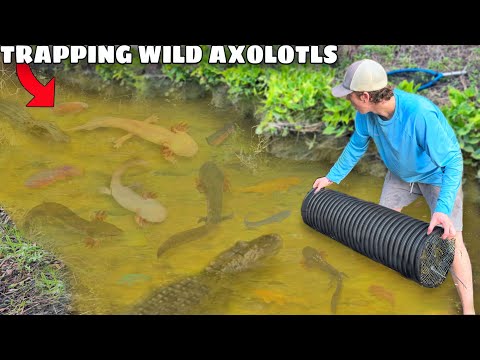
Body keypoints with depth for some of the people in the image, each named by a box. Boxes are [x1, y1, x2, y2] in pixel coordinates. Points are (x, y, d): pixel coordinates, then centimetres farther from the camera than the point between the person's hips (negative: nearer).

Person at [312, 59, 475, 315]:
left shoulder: (420, 113, -41)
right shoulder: (367, 112, -22)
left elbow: (453, 162, -35)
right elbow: (356, 146, 0)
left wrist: (443, 209, -46)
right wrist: (332, 177, 8)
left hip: (438, 175, -6)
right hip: (401, 173, 6)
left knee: (451, 238, -13)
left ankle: (468, 308, -2)